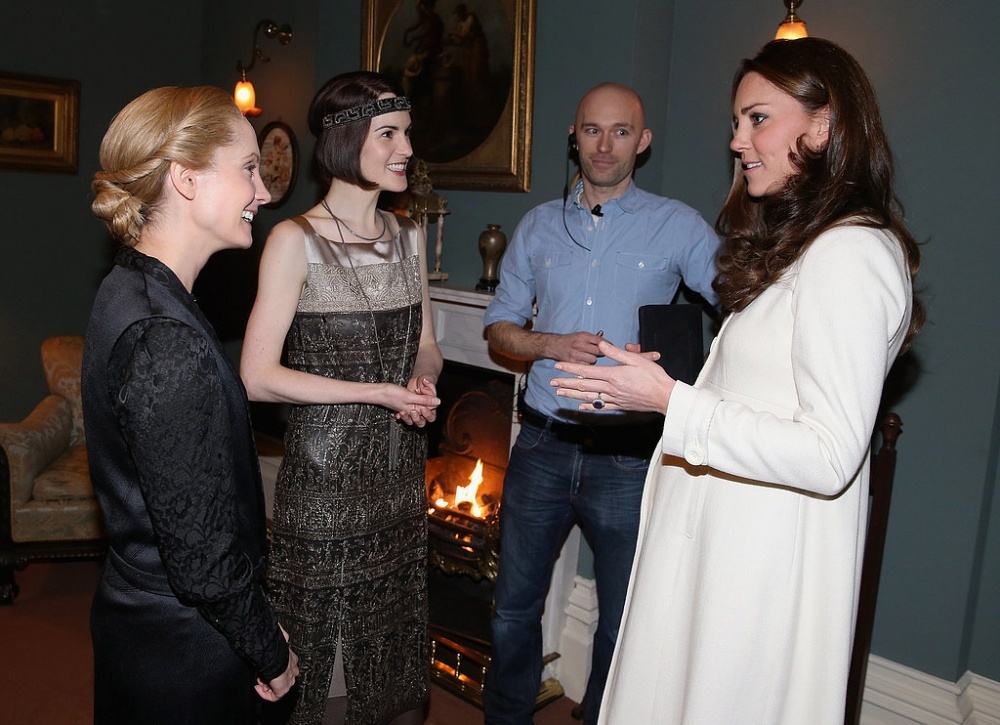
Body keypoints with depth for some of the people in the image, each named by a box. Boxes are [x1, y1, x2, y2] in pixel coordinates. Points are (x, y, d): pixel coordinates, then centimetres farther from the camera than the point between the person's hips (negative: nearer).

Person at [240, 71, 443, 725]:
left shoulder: (409, 236, 8)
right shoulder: (296, 240, -11)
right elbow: (258, 376, -15)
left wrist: (424, 378, -7)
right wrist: (379, 392, -17)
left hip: (400, 464, 6)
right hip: (326, 468, -5)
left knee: (392, 636, 16)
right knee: (322, 643, 7)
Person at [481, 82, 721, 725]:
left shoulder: (678, 226, -2)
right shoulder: (540, 225, 8)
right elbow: (500, 325, 10)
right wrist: (549, 345, -11)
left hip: (627, 457, -2)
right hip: (543, 447, 3)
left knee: (623, 625, 12)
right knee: (514, 607, 17)